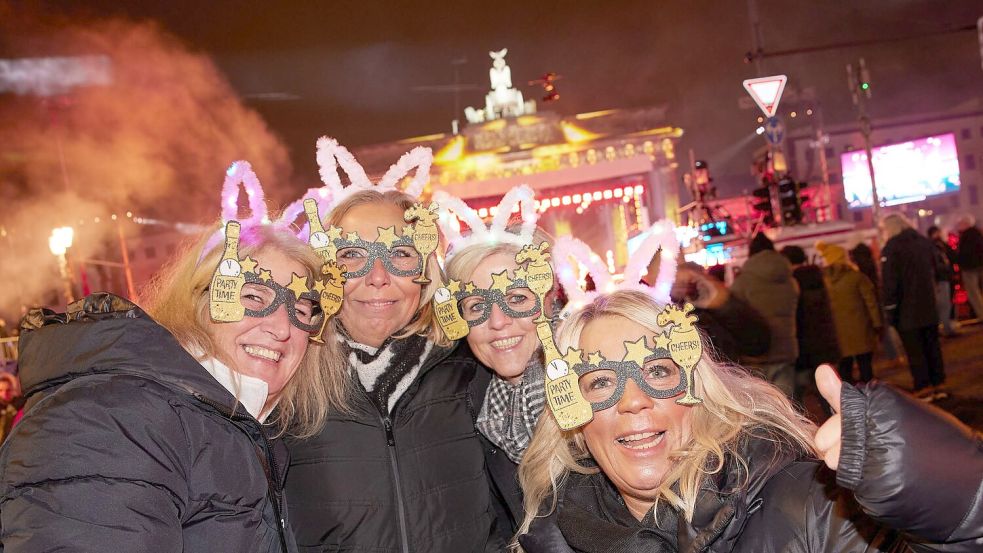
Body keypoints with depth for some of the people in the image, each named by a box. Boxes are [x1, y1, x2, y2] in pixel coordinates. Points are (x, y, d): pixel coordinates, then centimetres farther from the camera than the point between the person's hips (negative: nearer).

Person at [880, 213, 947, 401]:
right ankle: (939, 385, 17)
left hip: (907, 311, -6)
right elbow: (936, 271, 18)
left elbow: (890, 284, -15)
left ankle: (924, 388, 2)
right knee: (932, 346, 13)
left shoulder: (891, 249, -12)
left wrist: (890, 311, -10)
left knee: (915, 351, 1)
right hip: (929, 307, 6)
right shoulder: (925, 242, 10)